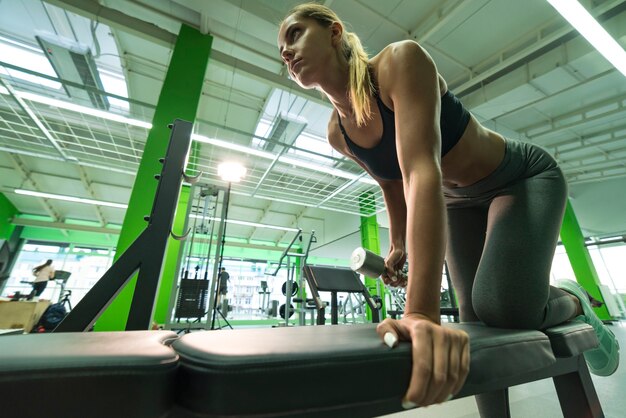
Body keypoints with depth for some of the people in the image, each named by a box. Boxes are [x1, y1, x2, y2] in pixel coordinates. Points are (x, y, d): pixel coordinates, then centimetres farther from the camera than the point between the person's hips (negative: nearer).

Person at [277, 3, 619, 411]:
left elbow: (420, 174, -43)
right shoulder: (338, 135, -9)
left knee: (505, 307, -23)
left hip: (525, 177, -4)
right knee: (476, 319, 3)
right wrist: (397, 245, 5)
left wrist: (422, 312, -48)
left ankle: (573, 303, 13)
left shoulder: (401, 60, -27)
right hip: (461, 203, 5)